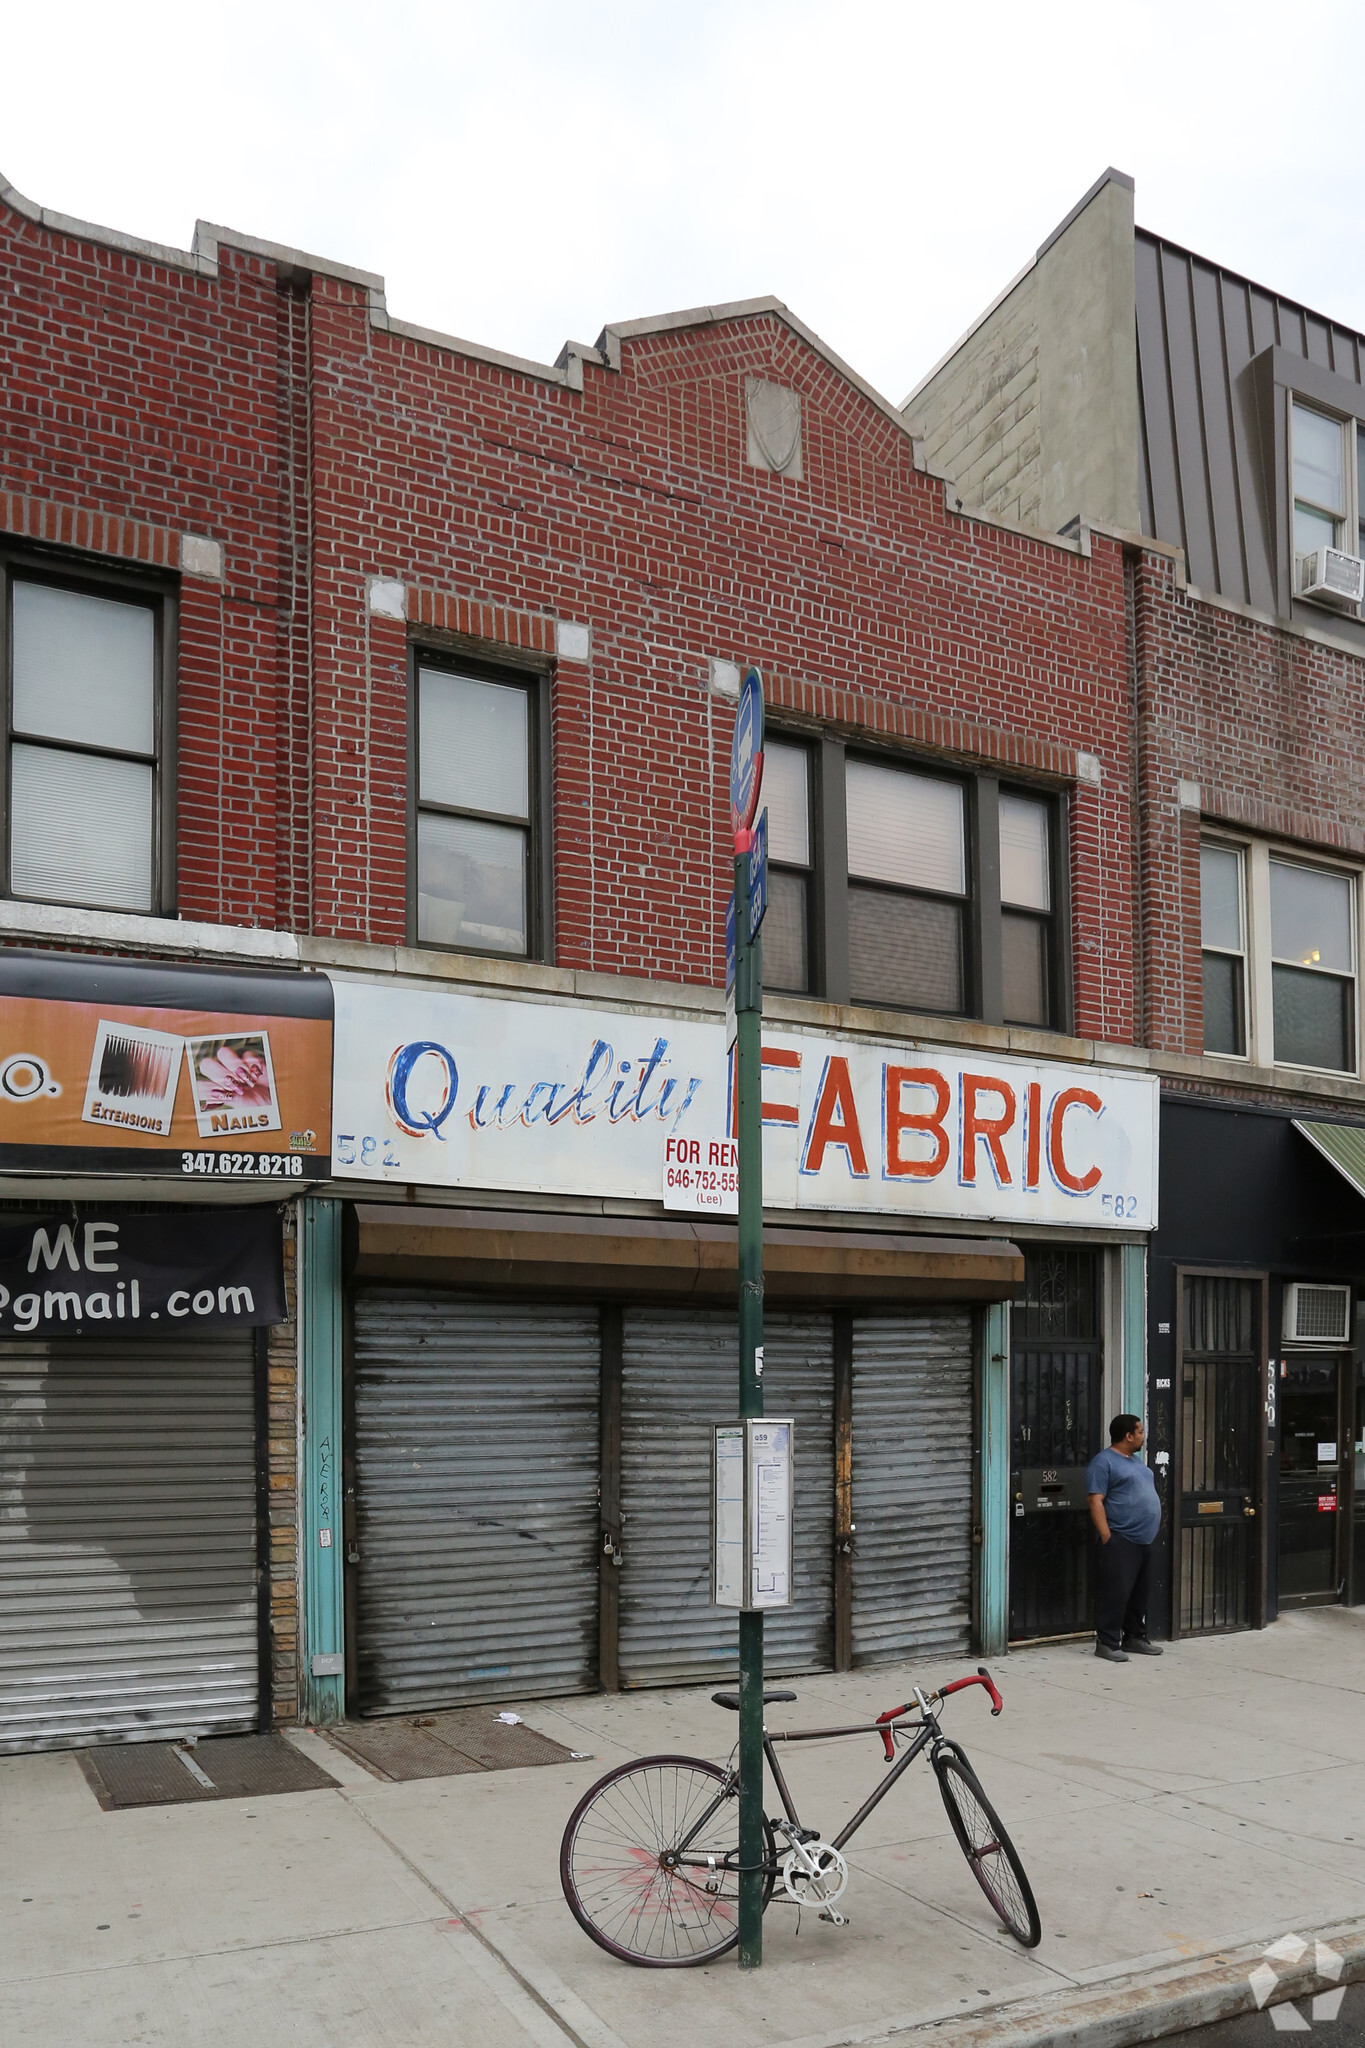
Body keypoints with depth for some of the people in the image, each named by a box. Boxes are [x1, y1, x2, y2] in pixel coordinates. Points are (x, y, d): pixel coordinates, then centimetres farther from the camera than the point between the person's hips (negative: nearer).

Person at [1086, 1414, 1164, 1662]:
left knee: (1140, 1593, 13)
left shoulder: (1136, 1461, 19)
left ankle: (1135, 1637, 23)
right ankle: (1107, 1642, -5)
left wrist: (1153, 1532, 20)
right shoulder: (1103, 1462, -10)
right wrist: (1106, 1536, -20)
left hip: (1145, 1540, 9)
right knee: (1117, 1592, -9)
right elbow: (1095, 1501, -16)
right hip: (1121, 1540, -9)